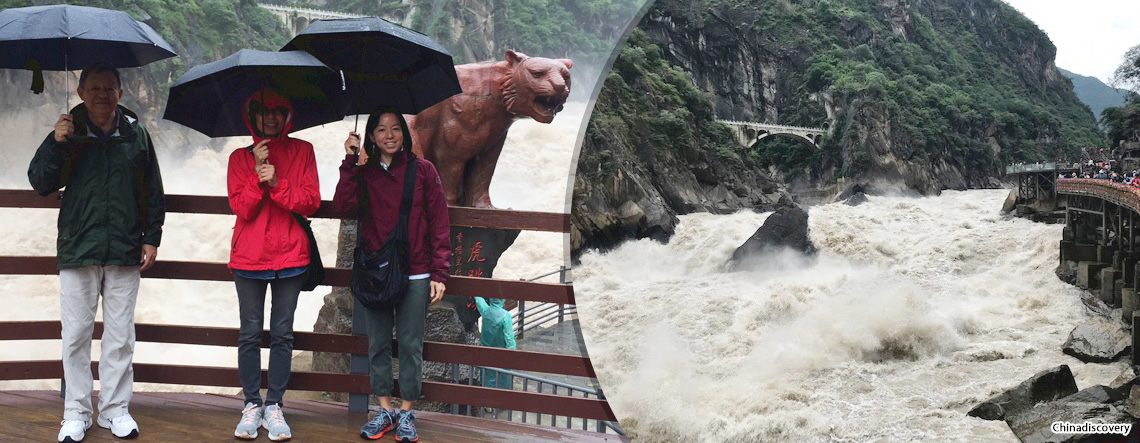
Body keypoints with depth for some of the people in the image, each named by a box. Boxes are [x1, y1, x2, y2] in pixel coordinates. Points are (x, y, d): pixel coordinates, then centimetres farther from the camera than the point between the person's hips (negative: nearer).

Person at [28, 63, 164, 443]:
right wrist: (56, 145, -14)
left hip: (125, 253, 1)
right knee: (76, 335, 4)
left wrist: (151, 237, 5)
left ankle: (115, 409, 18)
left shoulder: (136, 134, 7)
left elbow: (153, 193, 11)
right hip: (77, 251, -1)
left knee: (120, 337, 6)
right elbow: (40, 184, 0)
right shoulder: (67, 133, 4)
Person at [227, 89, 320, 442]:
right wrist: (259, 175, -17)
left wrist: (276, 183, -17)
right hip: (249, 256, 0)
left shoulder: (302, 151, 5)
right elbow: (241, 208, -4)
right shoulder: (241, 158, 5)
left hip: (290, 255, 0)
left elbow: (311, 202, -3)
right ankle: (252, 405, 12)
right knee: (250, 333, 2)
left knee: (282, 333, 2)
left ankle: (274, 406, 10)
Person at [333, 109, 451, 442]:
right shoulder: (363, 172, 6)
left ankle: (406, 413, 14)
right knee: (378, 343, 9)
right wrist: (351, 163, -16)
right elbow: (343, 206, -11)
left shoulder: (423, 171, 0)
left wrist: (439, 273, -6)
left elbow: (439, 224, -1)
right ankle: (385, 410, 21)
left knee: (410, 344, 3)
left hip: (415, 275, -2)